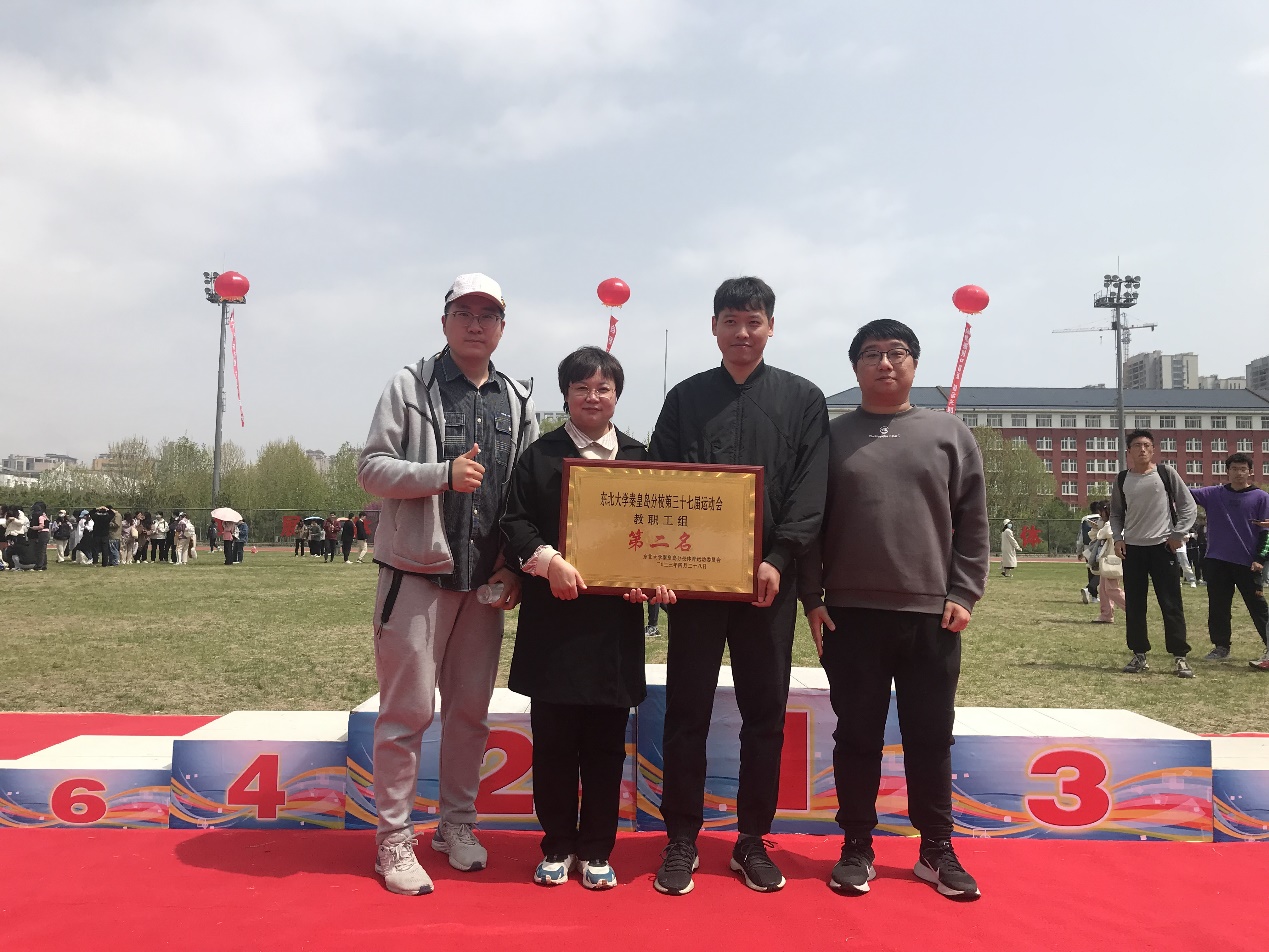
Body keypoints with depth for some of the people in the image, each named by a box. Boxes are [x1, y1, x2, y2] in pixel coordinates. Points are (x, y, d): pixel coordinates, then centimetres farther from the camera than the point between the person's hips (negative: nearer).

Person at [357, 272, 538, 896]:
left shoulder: (518, 401, 11)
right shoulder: (410, 386, -1)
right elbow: (371, 468, -5)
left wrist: (516, 568, 4)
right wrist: (443, 474, -20)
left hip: (487, 580, 4)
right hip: (417, 571, -4)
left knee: (472, 707, 13)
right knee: (407, 708, 1)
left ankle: (457, 824, 29)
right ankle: (393, 838, 15)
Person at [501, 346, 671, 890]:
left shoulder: (638, 458, 10)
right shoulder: (540, 456, 6)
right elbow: (514, 523, 0)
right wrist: (547, 560, -18)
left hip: (616, 621, 1)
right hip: (554, 620, -1)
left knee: (606, 743, 8)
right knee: (553, 739, 7)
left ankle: (597, 851, 23)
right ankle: (557, 846, 24)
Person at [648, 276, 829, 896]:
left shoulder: (802, 399, 8)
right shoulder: (686, 398, 11)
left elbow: (810, 490, 0)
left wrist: (778, 558, -13)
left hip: (768, 578, 0)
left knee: (765, 711, 7)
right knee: (687, 711, 5)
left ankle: (752, 840, 21)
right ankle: (681, 839, 18)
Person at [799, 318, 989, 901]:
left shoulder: (949, 433, 7)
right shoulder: (833, 436, 6)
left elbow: (972, 522, 6)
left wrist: (963, 594, -2)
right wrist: (812, 598, -2)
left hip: (931, 614, 1)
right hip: (849, 614, 0)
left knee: (930, 737, 10)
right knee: (857, 735, 7)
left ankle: (936, 849, 24)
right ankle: (857, 847, 21)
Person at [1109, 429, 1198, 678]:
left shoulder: (1165, 473, -1)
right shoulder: (1122, 479, 6)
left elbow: (1188, 505, 2)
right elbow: (1116, 513, 15)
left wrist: (1178, 533, -6)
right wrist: (1118, 538, 2)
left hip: (1162, 546, -2)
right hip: (1132, 548, 3)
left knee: (1171, 604, -3)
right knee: (1134, 605, 5)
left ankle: (1180, 657, 4)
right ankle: (1139, 655, 15)